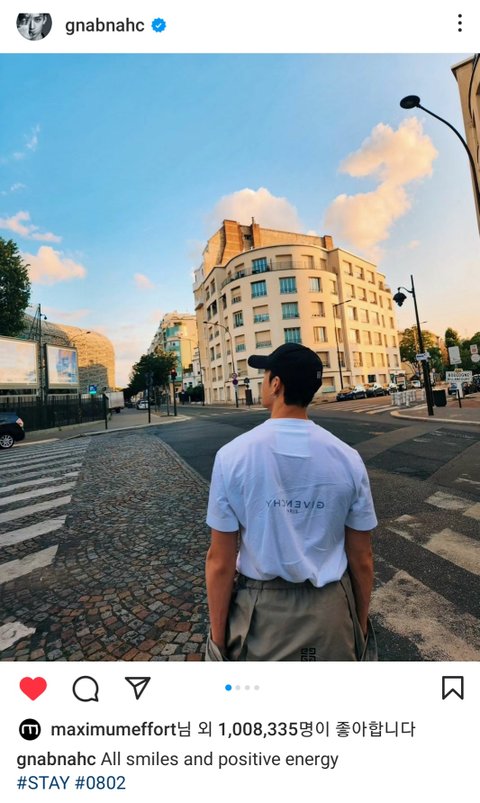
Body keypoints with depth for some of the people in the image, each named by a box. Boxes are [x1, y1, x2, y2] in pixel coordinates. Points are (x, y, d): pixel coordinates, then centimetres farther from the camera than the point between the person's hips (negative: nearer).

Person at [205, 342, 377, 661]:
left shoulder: (232, 455, -18)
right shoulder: (348, 458, -12)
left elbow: (220, 561, -12)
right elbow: (362, 560, -3)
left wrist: (218, 636, 3)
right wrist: (361, 623, 14)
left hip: (262, 611, -1)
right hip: (332, 611, 2)